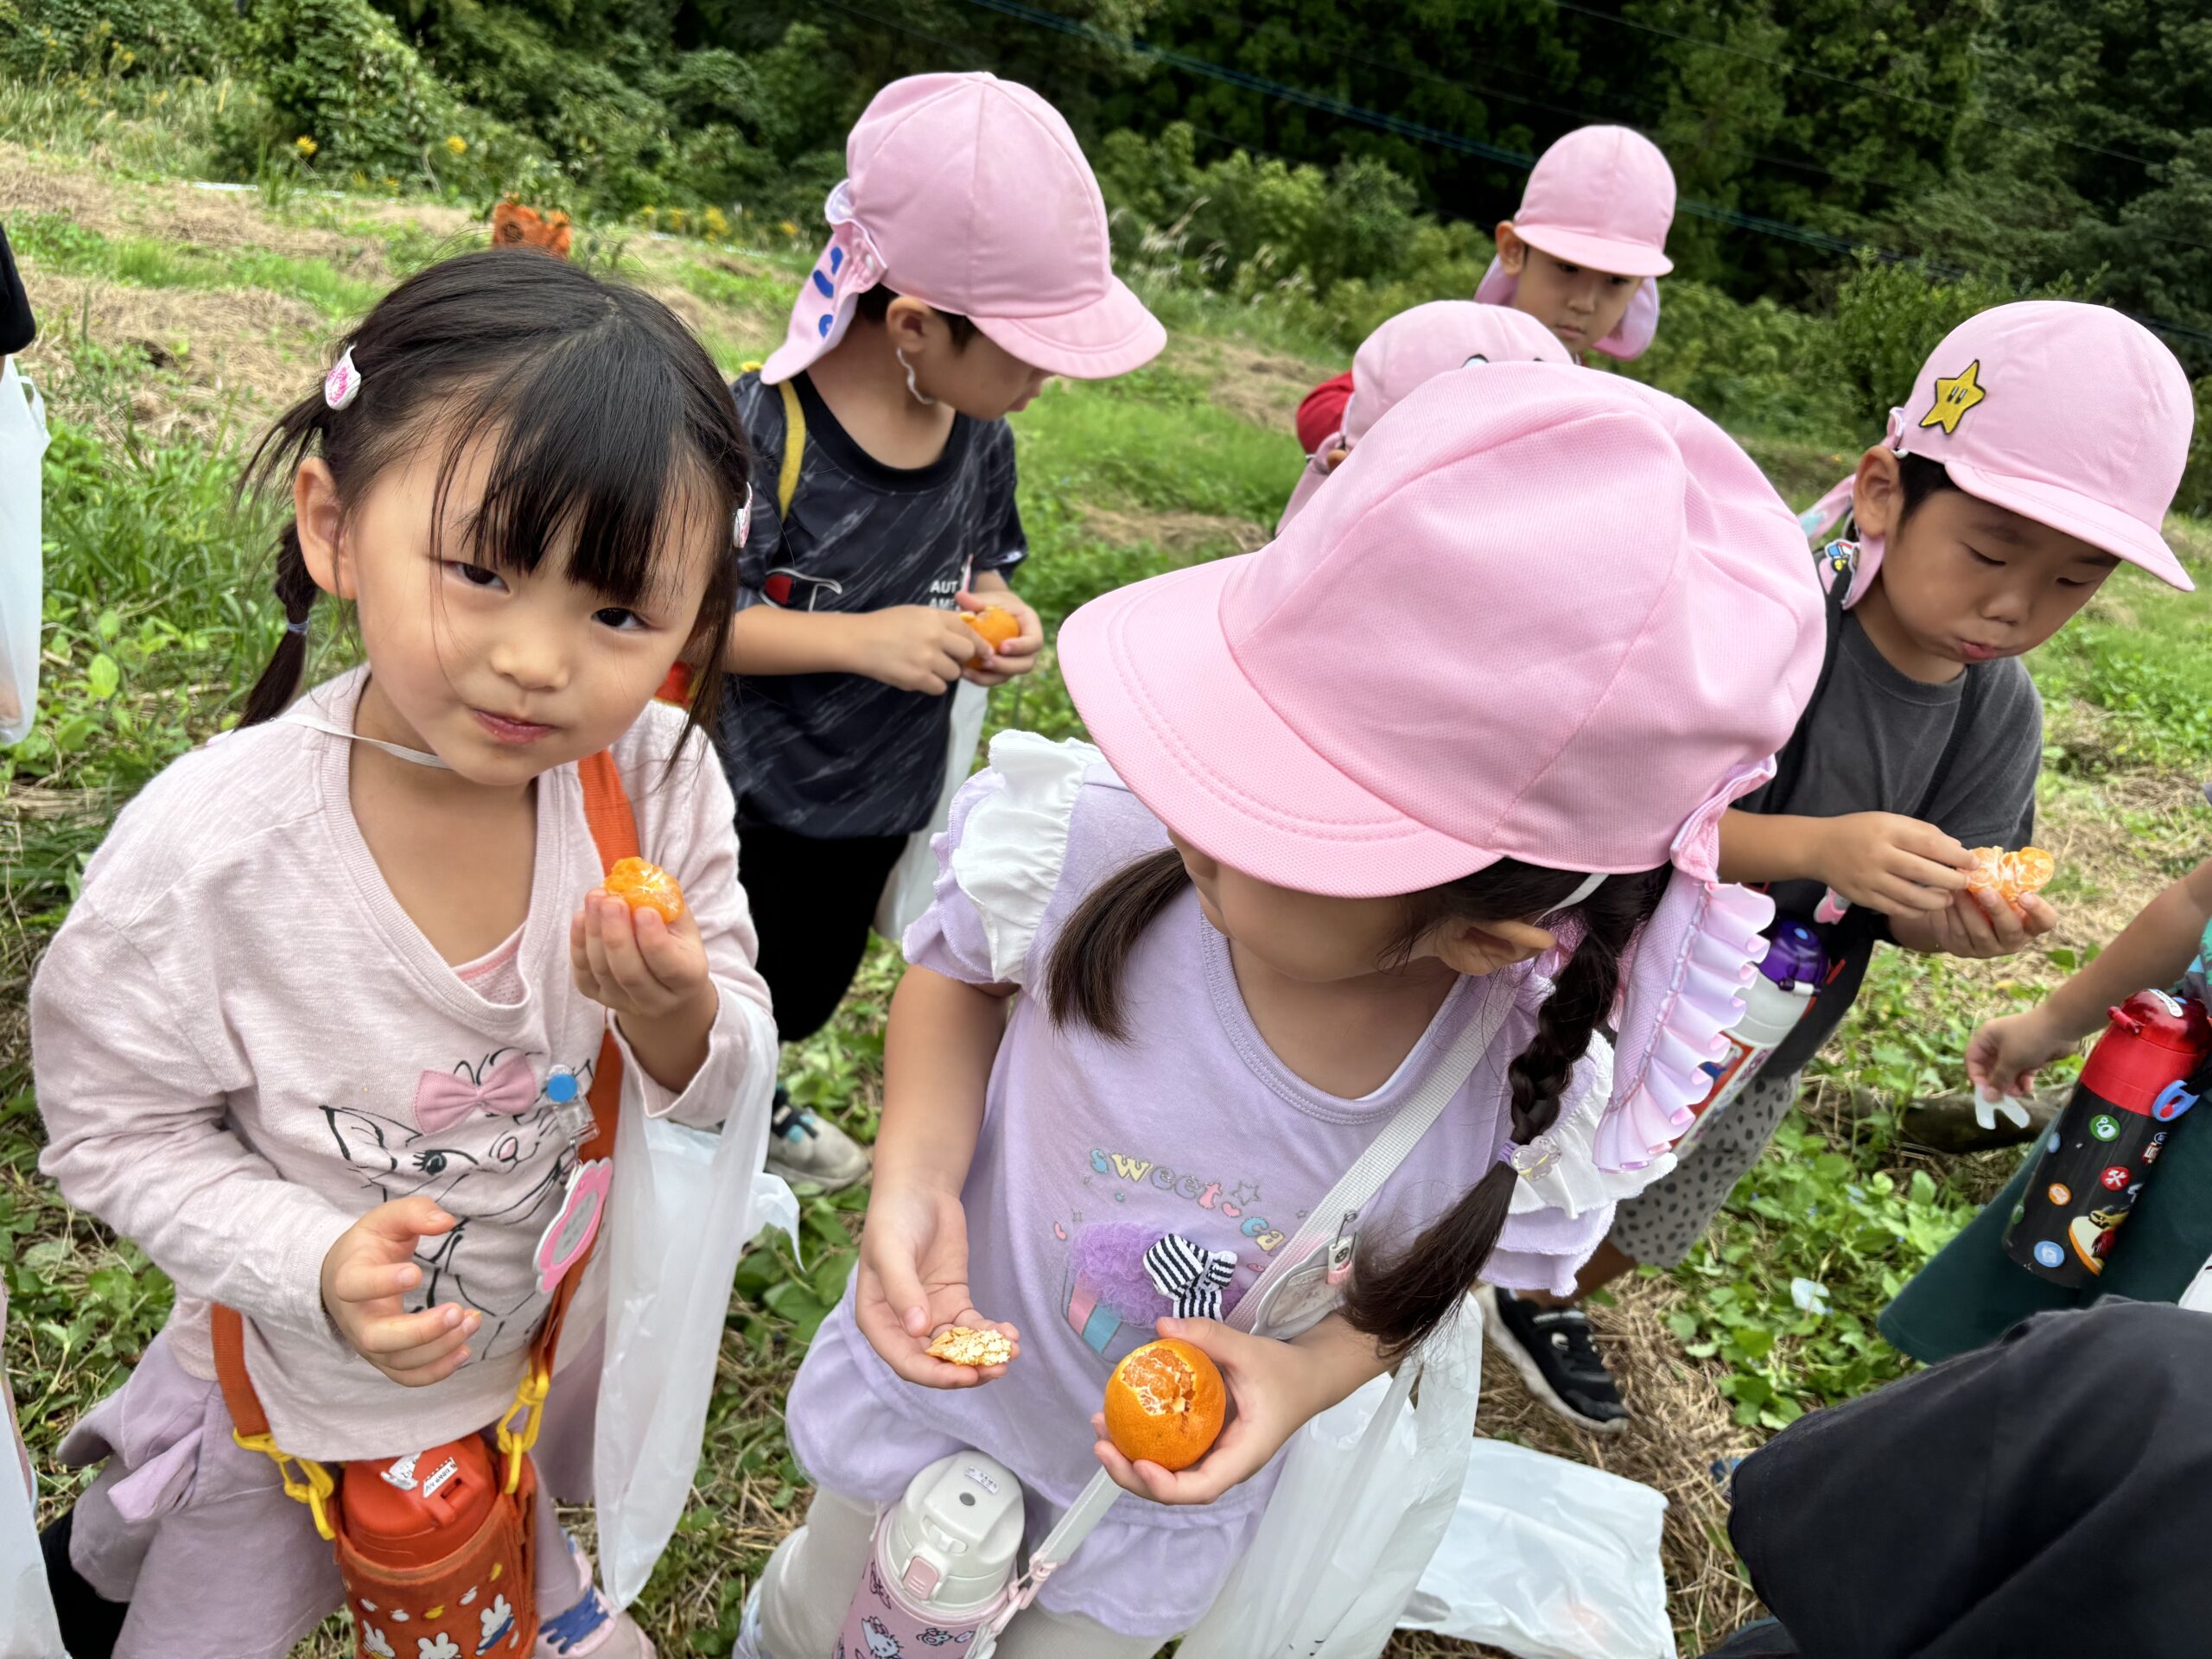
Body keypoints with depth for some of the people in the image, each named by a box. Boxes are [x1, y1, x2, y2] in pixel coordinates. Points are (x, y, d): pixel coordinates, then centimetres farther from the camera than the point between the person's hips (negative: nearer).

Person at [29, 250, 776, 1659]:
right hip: (302, 1390, -1)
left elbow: (733, 1078, -13)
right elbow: (117, 1131, -16)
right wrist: (314, 1268, -30)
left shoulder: (658, 778, -25)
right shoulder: (205, 853, -31)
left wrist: (680, 1025, -35)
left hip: (554, 1337, 2)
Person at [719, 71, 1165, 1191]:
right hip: (751, 793, -6)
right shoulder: (765, 430, -26)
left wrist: (997, 621, -12)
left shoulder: (982, 436, -6)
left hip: (885, 792, 7)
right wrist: (861, 640, -32)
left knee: (809, 984, 28)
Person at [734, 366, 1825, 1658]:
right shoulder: (1086, 831, -35)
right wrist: (916, 1178, -27)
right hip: (940, 1364, 1)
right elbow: (959, 971, -12)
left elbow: (1430, 1275, -10)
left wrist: (1314, 1371, -29)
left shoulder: (1536, 1107, -33)